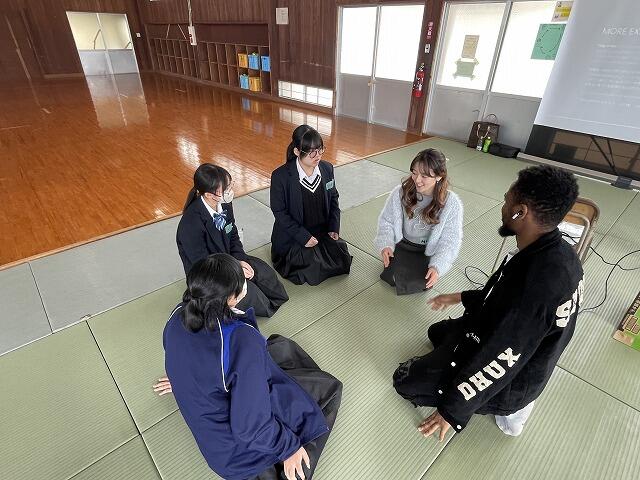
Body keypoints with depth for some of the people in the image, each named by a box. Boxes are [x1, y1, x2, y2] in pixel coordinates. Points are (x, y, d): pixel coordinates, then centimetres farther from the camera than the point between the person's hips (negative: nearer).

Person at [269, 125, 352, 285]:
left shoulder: (327, 168, -2)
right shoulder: (280, 176, -17)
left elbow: (333, 199, 9)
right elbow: (279, 212, -13)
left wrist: (334, 228, -2)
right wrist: (303, 237, -18)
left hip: (323, 231, 5)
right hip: (293, 236, -4)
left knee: (343, 261, -9)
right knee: (314, 271, -18)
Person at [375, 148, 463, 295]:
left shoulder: (452, 203, -19)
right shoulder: (401, 192, -16)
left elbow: (450, 241, -14)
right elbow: (386, 220, -5)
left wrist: (437, 267, -27)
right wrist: (386, 244, -22)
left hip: (429, 252, -1)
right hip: (402, 245, 1)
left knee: (423, 283, -17)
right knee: (393, 278, -14)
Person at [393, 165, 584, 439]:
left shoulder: (538, 282, -39)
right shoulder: (558, 252, -12)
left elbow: (499, 363, -31)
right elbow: (506, 296, 7)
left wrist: (452, 411, -18)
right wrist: (463, 298, 15)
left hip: (504, 381, -8)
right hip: (521, 359, 8)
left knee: (404, 380, 1)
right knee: (438, 331, 26)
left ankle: (506, 407, 6)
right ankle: (510, 399, 15)